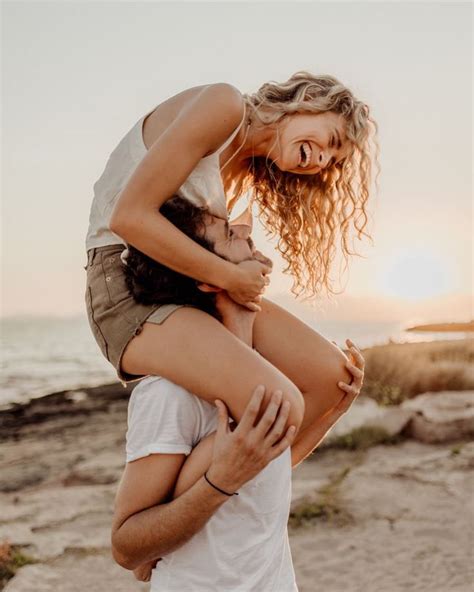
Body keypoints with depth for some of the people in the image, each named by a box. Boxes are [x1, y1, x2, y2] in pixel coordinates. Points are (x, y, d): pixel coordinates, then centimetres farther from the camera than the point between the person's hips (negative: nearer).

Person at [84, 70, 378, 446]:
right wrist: (230, 277, -14)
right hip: (128, 287, -9)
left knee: (332, 376, 2)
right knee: (279, 408, -27)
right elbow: (129, 216, -21)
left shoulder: (245, 166, 15)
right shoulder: (225, 105, -13)